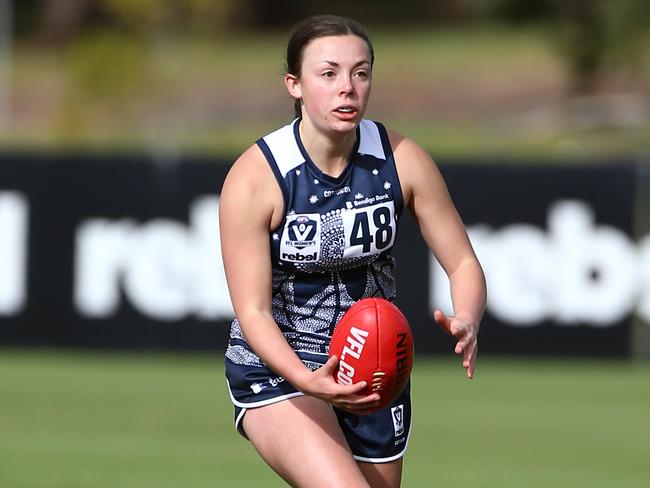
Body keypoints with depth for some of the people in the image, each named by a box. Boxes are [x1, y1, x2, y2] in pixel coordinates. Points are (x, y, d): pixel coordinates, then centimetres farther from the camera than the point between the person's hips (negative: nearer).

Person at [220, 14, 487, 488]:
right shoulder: (254, 177, -20)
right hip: (276, 368, -4)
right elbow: (253, 310, -21)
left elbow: (462, 262, -5)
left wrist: (467, 322, -28)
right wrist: (307, 380, -39)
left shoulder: (402, 159, -11)